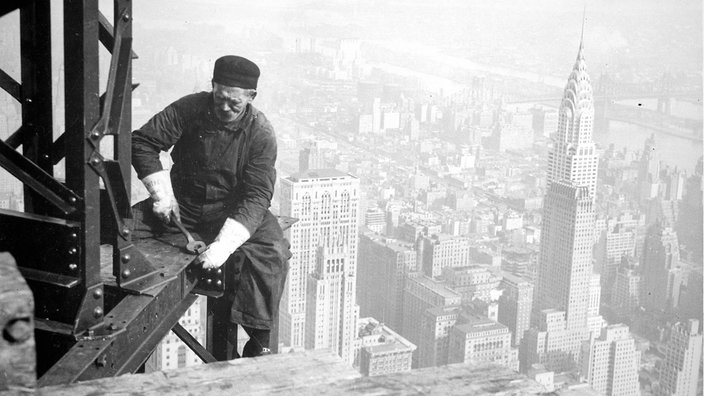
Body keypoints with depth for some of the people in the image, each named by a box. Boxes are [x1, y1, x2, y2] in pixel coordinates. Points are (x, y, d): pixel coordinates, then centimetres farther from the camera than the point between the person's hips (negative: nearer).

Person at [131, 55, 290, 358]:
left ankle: (258, 342, -20)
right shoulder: (190, 109, -10)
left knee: (272, 252, -30)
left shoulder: (260, 133, -16)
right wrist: (162, 194, -14)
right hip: (183, 204, 2)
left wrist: (224, 244, -35)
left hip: (234, 211, -2)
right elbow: (142, 142, -3)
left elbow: (256, 196, -22)